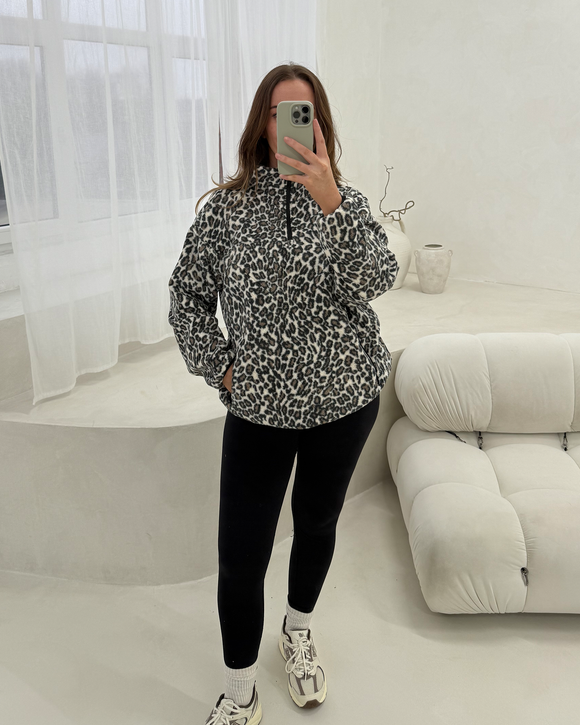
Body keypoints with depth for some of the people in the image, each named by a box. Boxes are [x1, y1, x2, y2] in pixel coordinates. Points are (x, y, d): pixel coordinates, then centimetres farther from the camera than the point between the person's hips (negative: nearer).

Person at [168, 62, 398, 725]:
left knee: (317, 523, 19)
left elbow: (374, 280, -19)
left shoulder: (348, 201, -1)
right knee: (239, 559, 1)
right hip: (259, 404, -1)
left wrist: (330, 202, -32)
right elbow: (186, 297, 4)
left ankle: (298, 632, 49)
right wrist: (219, 367, -5)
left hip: (344, 398, 2)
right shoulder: (227, 206, -4)